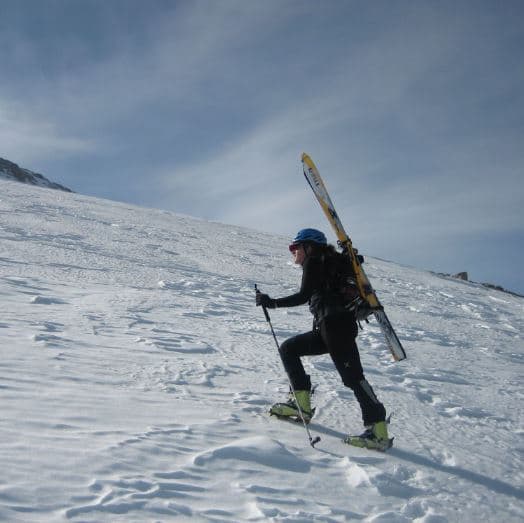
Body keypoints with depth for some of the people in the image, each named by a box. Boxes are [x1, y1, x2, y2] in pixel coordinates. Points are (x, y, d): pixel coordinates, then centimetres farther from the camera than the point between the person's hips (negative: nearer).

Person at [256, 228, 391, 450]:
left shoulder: (313, 262, 1)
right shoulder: (326, 263, 28)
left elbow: (304, 296, -9)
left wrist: (273, 303, -5)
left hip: (337, 324, -10)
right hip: (327, 328, 10)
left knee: (352, 375, -16)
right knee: (288, 348, 15)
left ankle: (378, 430, -19)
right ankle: (301, 402, 10)